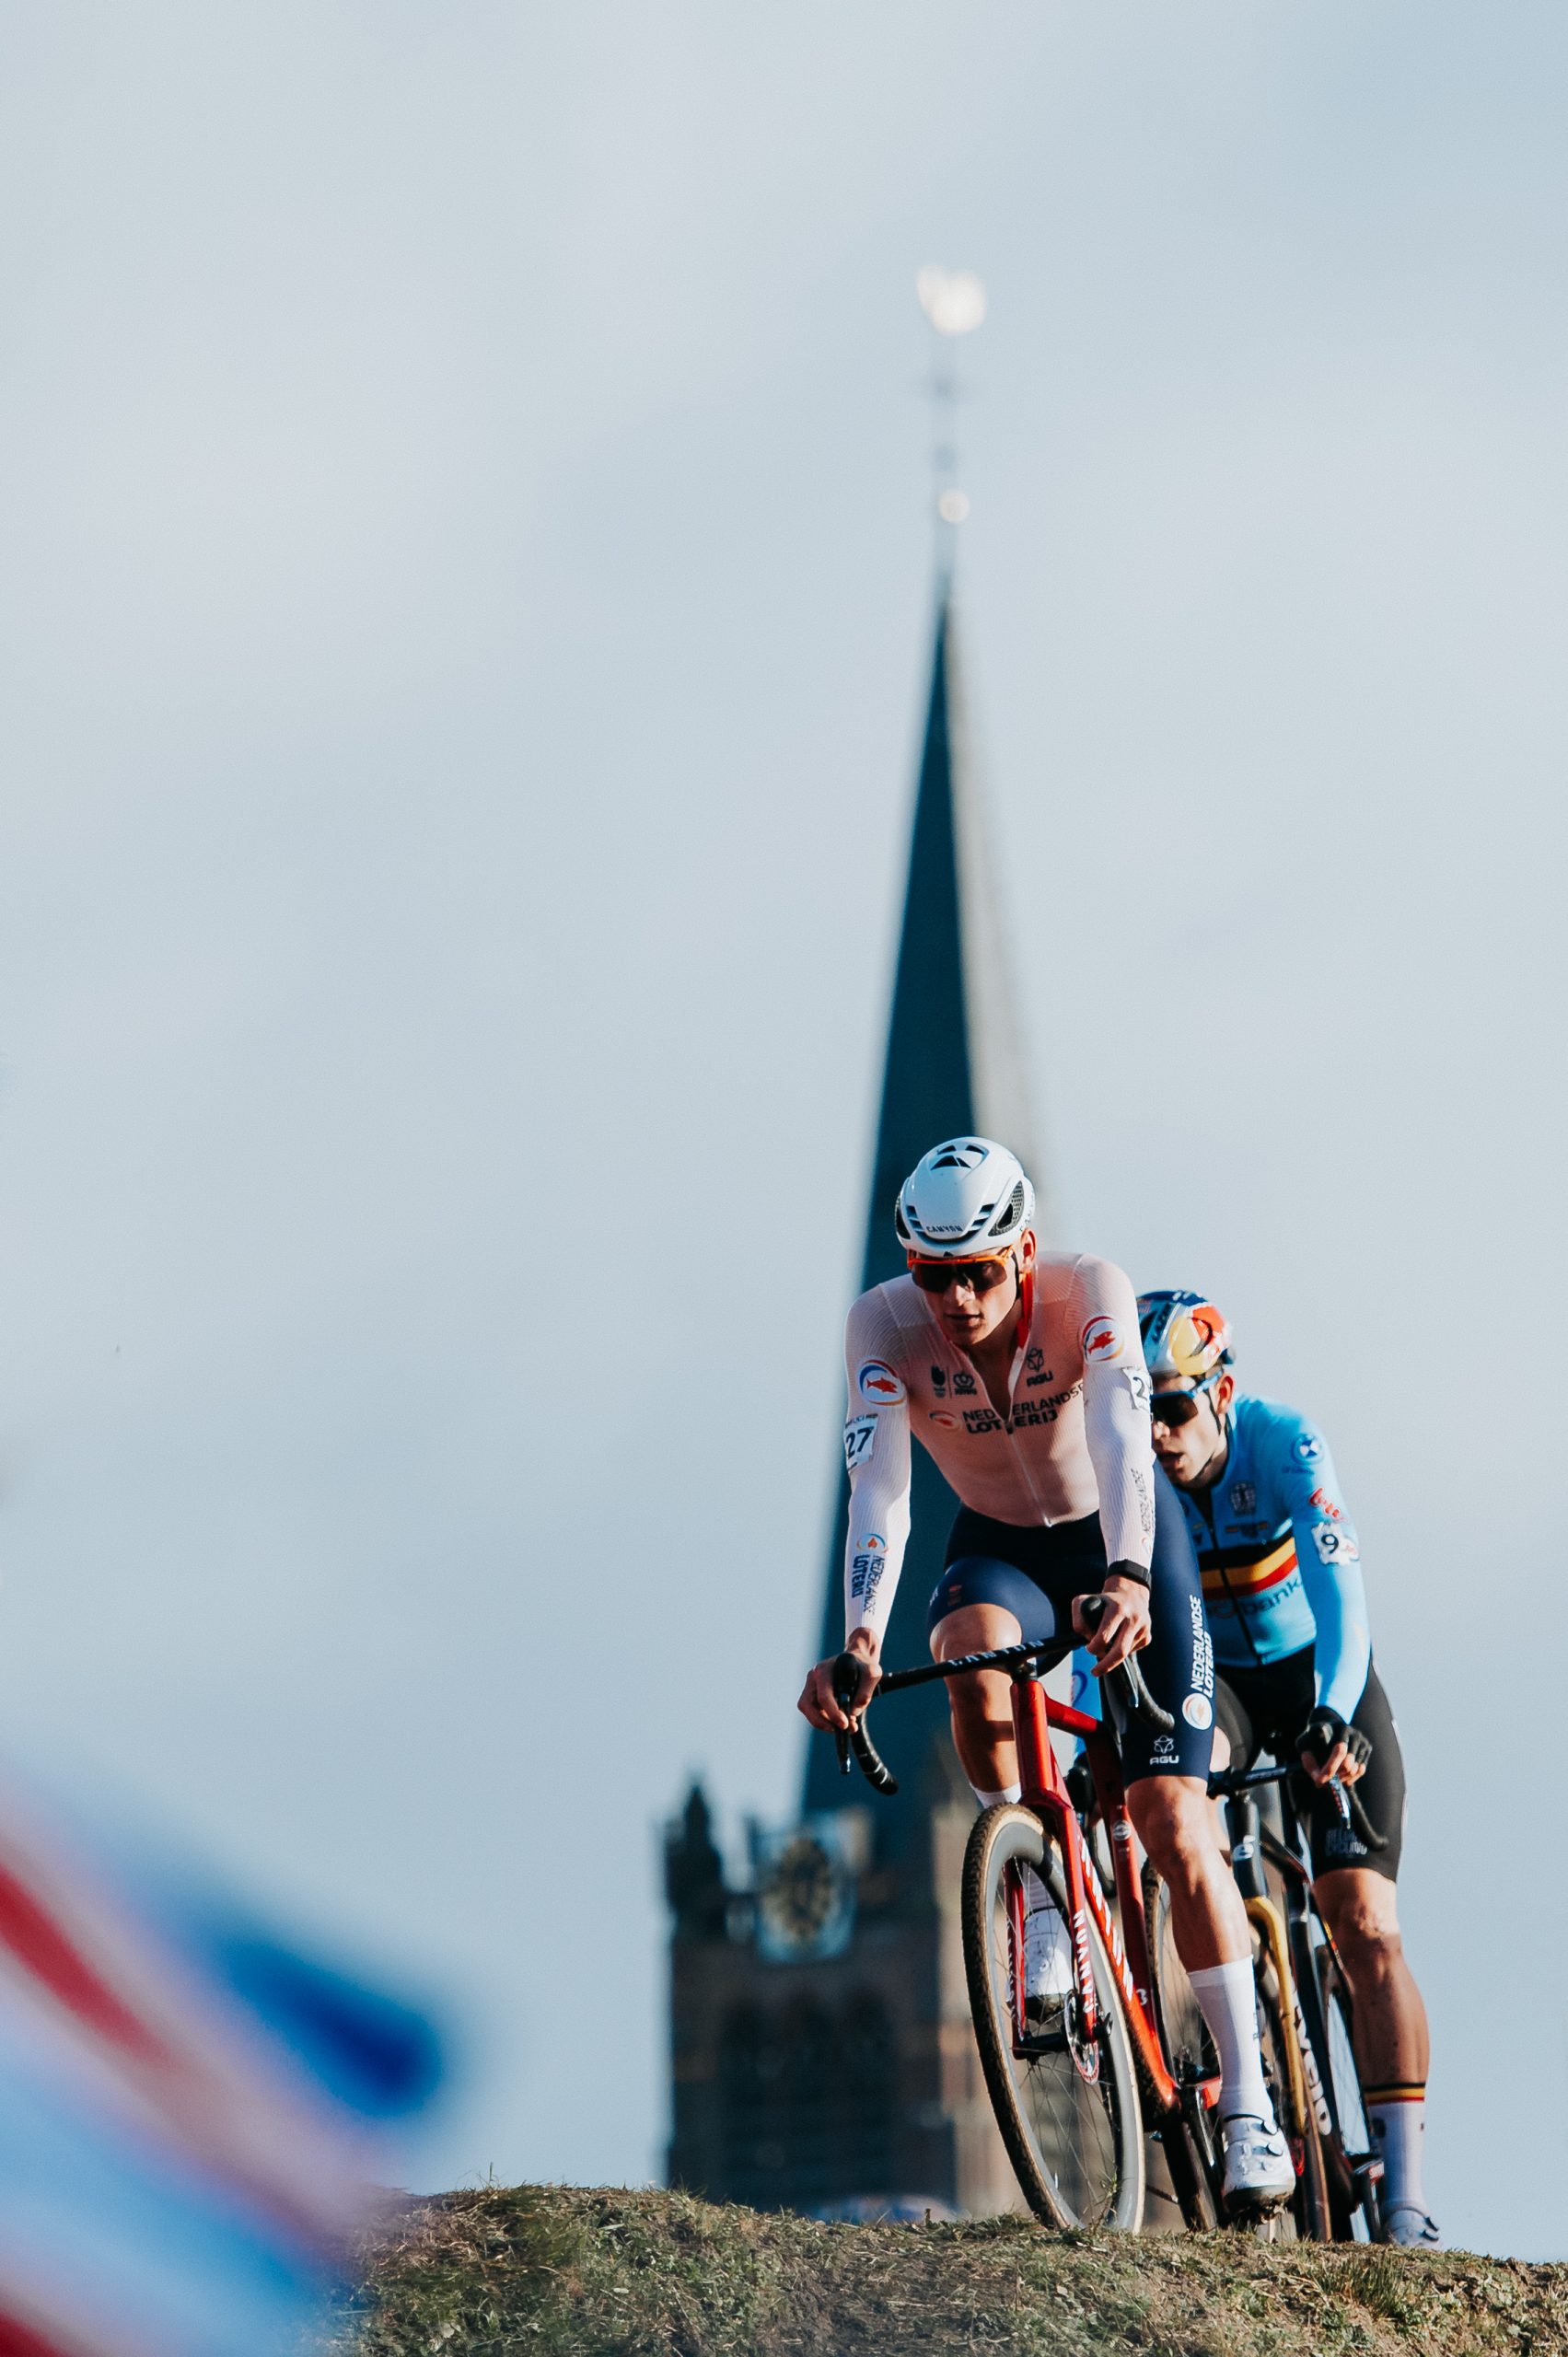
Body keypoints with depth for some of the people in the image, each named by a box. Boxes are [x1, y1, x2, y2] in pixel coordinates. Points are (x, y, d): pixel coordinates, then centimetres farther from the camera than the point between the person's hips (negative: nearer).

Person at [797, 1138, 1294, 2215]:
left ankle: (1250, 2105, -6)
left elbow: (1122, 1441, -43)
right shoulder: (884, 1324, -25)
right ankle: (1044, 1901, -15)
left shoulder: (1090, 1290, -29)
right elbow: (878, 1493, -35)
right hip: (998, 1544, 2)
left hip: (1123, 1535, -1)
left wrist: (1128, 1581, -60)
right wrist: (860, 1641, -51)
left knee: (1173, 1815, -13)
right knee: (972, 1662, -36)